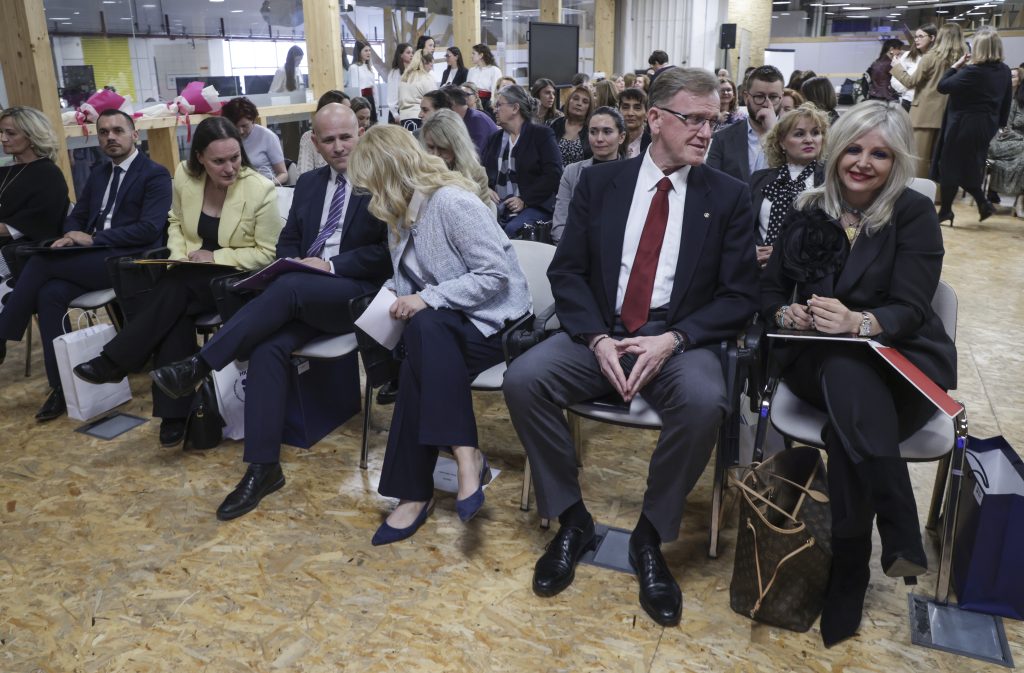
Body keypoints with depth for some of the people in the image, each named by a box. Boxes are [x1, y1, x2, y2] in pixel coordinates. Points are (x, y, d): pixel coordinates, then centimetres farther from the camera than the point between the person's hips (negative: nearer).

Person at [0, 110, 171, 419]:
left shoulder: (155, 174, -2)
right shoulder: (98, 174, 21)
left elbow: (150, 229, -14)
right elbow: (76, 217, 23)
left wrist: (92, 239, -15)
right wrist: (71, 237, -3)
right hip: (92, 259, 7)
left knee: (41, 262, -22)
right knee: (50, 294, -23)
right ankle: (60, 385, -17)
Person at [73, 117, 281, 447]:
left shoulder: (261, 190, -15)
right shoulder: (185, 176, -3)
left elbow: (267, 254, -10)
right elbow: (175, 222, 15)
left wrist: (215, 257, -18)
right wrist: (179, 256, -6)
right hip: (192, 277, 4)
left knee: (175, 288, -32)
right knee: (175, 311, -29)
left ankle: (115, 361, -21)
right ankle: (174, 412, -26)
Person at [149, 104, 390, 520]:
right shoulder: (308, 184, 18)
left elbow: (388, 253, -9)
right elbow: (288, 241, 21)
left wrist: (331, 265, -16)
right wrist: (294, 262, -2)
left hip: (357, 295, -5)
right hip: (303, 296, 5)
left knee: (287, 287, -33)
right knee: (268, 348, -23)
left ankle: (199, 366, -24)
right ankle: (263, 466, -20)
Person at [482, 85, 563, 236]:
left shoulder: (542, 134, 5)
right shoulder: (495, 138, 21)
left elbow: (553, 175, -5)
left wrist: (524, 200, -14)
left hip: (534, 206, -4)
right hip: (496, 205, 4)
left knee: (511, 229, -34)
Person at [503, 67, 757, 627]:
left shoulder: (728, 197, 3)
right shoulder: (599, 183, 6)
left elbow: (740, 296, 0)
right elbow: (566, 271, 3)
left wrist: (673, 339, -17)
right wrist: (597, 338, -14)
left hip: (679, 340, -1)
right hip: (599, 333, 2)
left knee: (704, 404, -34)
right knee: (522, 380, -24)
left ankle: (650, 536, -8)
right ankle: (571, 518, -3)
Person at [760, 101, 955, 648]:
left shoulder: (913, 214, 0)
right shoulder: (809, 211, 8)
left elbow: (911, 309, -10)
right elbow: (769, 287, 9)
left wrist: (859, 322, -31)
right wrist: (787, 312, -15)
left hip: (902, 362, -2)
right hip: (818, 361, 2)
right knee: (847, 379, -36)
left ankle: (847, 574, -22)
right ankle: (901, 540, -26)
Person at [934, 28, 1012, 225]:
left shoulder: (972, 71, -20)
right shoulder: (1005, 71, 5)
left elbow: (942, 86, -17)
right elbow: (1006, 101, 12)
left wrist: (956, 65, -7)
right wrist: (1000, 123, 20)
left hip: (964, 125, -7)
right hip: (987, 126, 7)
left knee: (950, 165, 4)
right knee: (971, 167, 20)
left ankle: (946, 210, 10)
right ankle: (983, 204, 11)